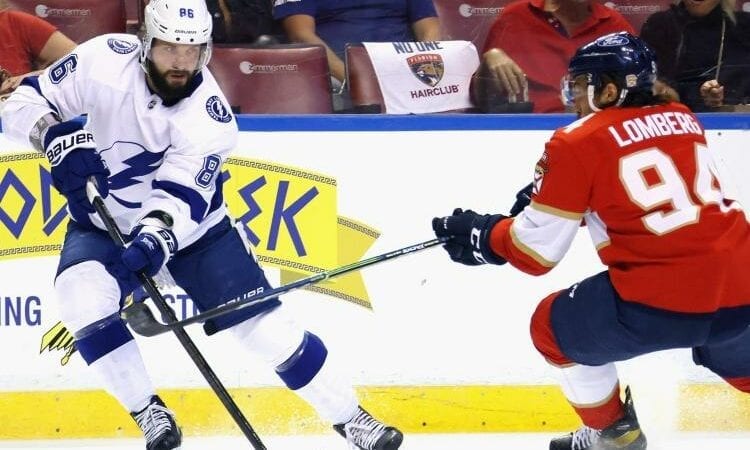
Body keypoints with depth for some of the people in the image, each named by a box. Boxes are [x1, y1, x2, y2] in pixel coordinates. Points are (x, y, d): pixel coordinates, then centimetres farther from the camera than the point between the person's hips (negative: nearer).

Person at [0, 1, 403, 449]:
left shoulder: (211, 117, -25)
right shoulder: (107, 61, -22)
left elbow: (179, 196, -32)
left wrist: (156, 239, -52)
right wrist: (58, 137, -35)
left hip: (193, 227, -1)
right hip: (105, 223, 1)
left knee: (265, 323, -7)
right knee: (83, 293, -29)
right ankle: (150, 413, -11)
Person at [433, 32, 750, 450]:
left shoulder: (579, 143, -1)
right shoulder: (683, 119, 15)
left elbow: (536, 251, 1)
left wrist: (480, 232, 19)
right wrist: (549, 196, 28)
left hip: (661, 303, -6)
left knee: (555, 326, 19)